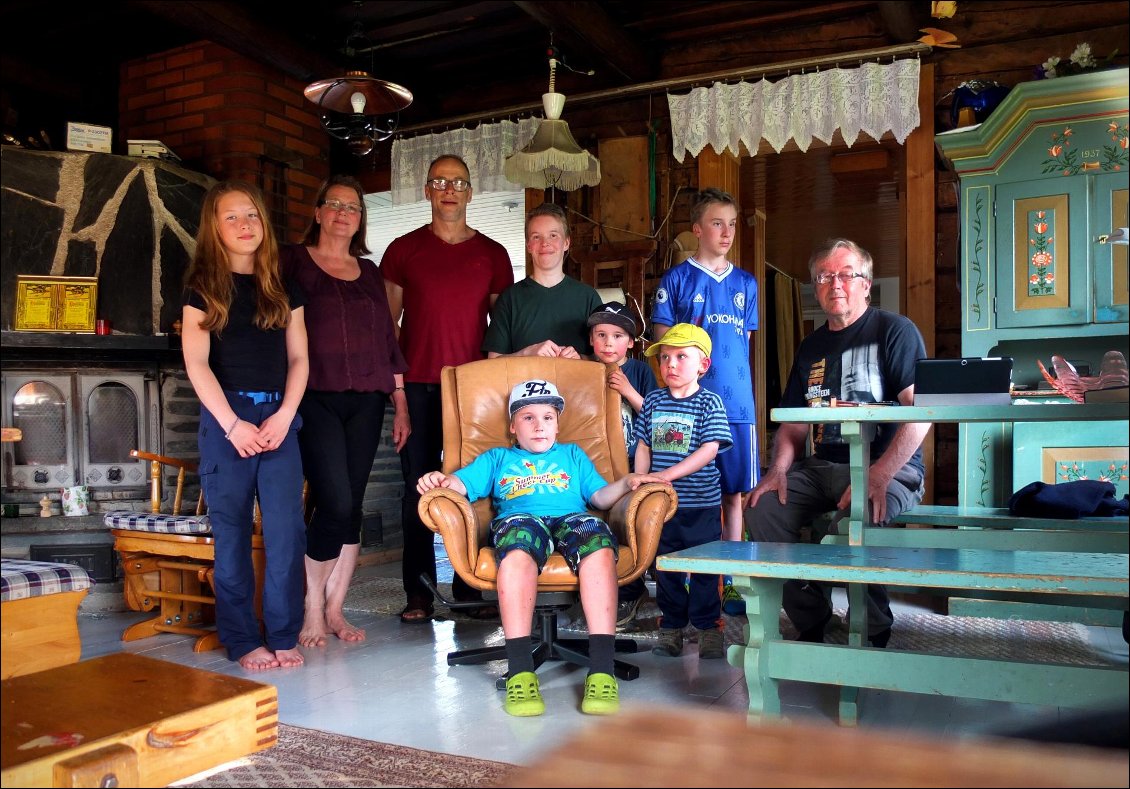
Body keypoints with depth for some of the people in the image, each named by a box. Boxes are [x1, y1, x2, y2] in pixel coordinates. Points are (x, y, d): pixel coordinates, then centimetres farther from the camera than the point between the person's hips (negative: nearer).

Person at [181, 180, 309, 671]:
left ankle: (284, 636, 8)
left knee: (286, 529, -3)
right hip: (226, 417, -2)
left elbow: (298, 358, 10)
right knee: (232, 532, 2)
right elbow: (196, 363, -3)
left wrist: (284, 415, -5)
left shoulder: (283, 289, 13)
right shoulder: (203, 287, 5)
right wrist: (232, 423, -12)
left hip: (280, 418, 2)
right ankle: (242, 640, 12)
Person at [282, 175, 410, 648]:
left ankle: (335, 609, 16)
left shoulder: (369, 271, 17)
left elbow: (387, 340, 17)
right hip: (316, 397, -4)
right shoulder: (293, 262, 4)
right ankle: (312, 612, 5)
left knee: (352, 506, 4)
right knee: (335, 503, -13)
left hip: (365, 401, 5)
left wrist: (400, 405, 12)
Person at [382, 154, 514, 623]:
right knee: (418, 487, 2)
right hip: (418, 387, 0)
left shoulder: (493, 254, 11)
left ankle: (470, 586, 14)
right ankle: (418, 593, 11)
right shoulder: (403, 250, 9)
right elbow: (387, 321, 8)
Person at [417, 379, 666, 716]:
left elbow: (600, 496, 24)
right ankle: (520, 672, -41)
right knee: (517, 546, -40)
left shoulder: (572, 454, 36)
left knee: (599, 545, -37)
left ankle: (602, 671, -39)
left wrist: (625, 483, 5)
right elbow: (461, 483, 18)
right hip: (520, 519, -1)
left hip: (572, 519, 1)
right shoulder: (497, 458, 34)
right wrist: (439, 481, -4)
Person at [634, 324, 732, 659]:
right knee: (665, 566, 12)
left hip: (701, 505, -4)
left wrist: (668, 474, -21)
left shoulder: (709, 402, -6)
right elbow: (643, 447, 10)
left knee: (704, 567, 5)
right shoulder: (653, 401, 6)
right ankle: (671, 625, 26)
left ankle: (707, 625, 19)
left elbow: (710, 449, -15)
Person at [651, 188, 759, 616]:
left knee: (733, 494, 8)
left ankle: (728, 583, 19)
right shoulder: (676, 280, 2)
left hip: (736, 402, 4)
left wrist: (732, 382, 8)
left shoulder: (745, 283, 15)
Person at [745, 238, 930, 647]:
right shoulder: (811, 347, 19)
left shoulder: (895, 331, 0)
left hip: (889, 469, -5)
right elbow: (793, 425, 19)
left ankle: (873, 633, -10)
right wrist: (779, 469, -2)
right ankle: (811, 625, -4)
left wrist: (879, 475, -24)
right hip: (820, 468, 6)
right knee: (763, 509, -20)